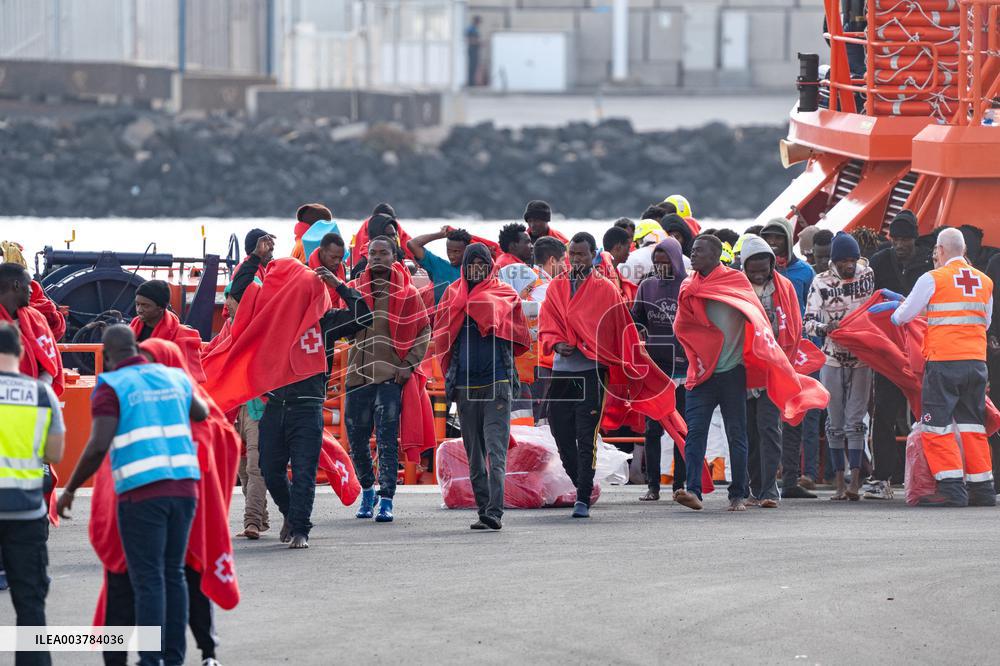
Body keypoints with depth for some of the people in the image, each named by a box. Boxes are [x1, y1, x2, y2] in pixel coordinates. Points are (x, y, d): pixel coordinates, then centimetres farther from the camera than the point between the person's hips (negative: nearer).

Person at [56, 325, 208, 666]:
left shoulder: (110, 387, -3)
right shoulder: (172, 378, 15)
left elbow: (98, 446, -14)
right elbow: (201, 412, 36)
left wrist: (69, 490, -2)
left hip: (142, 493, -5)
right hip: (183, 486, 5)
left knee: (148, 580, -4)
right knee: (173, 574, 14)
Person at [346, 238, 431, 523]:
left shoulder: (407, 294, 3)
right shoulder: (354, 289, 10)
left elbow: (424, 331, 5)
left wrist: (409, 364, -5)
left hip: (390, 376, -3)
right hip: (358, 375, 3)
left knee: (387, 440, -7)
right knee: (356, 439, 7)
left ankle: (386, 499, -6)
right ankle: (367, 489, 27)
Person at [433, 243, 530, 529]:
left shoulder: (503, 294, 4)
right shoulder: (453, 296, 12)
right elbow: (441, 335, 9)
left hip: (497, 380, -4)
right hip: (465, 384, 4)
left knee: (496, 451, -13)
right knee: (475, 455, 7)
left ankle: (494, 512, -20)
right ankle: (484, 510, 14)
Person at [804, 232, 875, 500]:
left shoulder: (867, 275, 4)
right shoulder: (821, 282, -2)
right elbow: (808, 321, -5)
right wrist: (826, 328, -25)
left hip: (861, 360, 1)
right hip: (832, 359, -1)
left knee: (855, 422, -6)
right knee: (835, 423, 2)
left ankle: (855, 482, -11)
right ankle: (840, 483, 7)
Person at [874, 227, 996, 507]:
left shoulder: (932, 279, -5)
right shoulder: (985, 282, 11)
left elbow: (904, 315, 3)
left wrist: (895, 312, 27)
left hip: (943, 361, -5)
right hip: (976, 361, 5)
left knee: (936, 425, -1)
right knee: (972, 424, 12)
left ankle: (952, 489, -9)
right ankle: (982, 489, 10)